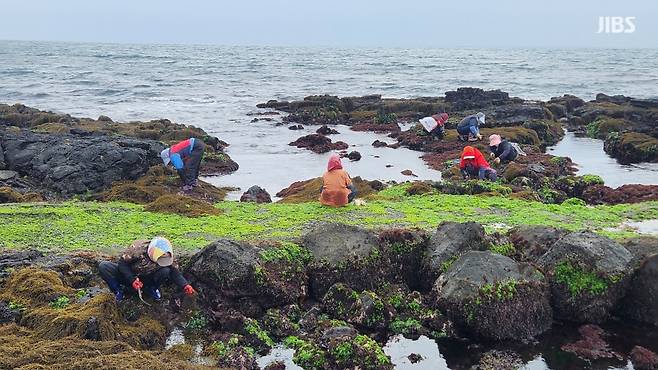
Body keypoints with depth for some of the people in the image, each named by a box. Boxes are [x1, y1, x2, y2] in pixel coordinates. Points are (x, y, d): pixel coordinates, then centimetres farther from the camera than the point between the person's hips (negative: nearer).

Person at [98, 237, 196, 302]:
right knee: (103, 266, -29)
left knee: (166, 271, -28)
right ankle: (118, 290, -9)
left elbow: (174, 272, -8)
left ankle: (151, 288, 1)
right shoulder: (137, 249, -32)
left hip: (146, 280, 3)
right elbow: (122, 263, -22)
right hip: (128, 275, -2)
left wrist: (185, 286, -23)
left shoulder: (166, 258, -19)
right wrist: (132, 280, -31)